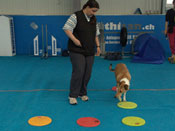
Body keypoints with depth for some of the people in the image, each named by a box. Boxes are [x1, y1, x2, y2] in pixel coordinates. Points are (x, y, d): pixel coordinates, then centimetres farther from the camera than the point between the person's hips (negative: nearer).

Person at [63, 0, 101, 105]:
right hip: (77, 50, -6)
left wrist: (98, 46, 11)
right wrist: (74, 39, -21)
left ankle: (82, 93, 21)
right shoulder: (76, 16, -8)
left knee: (87, 73, 5)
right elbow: (67, 28, -12)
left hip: (89, 51, 6)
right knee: (78, 72, -12)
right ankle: (73, 95, 0)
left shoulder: (94, 19, 12)